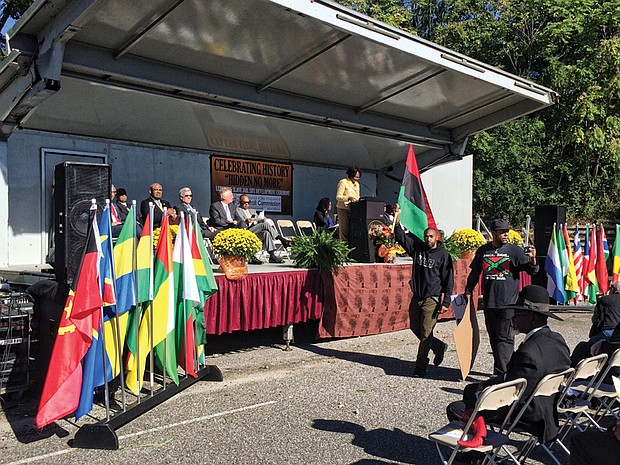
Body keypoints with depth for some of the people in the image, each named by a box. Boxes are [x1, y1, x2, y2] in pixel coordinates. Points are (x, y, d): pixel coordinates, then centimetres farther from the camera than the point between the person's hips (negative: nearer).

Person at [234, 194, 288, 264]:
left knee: (267, 233, -29)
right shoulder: (237, 210, 10)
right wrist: (246, 221, -25)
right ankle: (282, 239, -24)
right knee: (265, 224, -26)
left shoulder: (252, 210, 30)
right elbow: (240, 224, -3)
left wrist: (262, 220, -3)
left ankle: (272, 256, -34)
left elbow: (258, 221, 21)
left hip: (257, 233, 6)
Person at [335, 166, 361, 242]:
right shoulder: (343, 182, -3)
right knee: (344, 231, -10)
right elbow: (338, 197, -10)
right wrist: (349, 197, -25)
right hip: (343, 209, -7)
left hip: (354, 209, 7)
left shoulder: (357, 184, 20)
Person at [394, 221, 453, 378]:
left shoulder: (443, 255, -5)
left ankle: (420, 367, 4)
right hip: (417, 297, 5)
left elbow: (449, 280, -5)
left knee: (426, 333, -5)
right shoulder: (417, 248, 6)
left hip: (432, 299, -5)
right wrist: (397, 223, -7)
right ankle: (439, 347, 37)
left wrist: (446, 302, -10)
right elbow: (401, 237, 8)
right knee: (415, 328, 14)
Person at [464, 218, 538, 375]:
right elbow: (474, 273, 19)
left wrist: (532, 260, -25)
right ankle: (506, 366, 25)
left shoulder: (514, 250, -1)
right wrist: (468, 291, 15)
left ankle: (501, 372, -3)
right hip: (489, 302, 4)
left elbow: (531, 270, -5)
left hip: (508, 303, -4)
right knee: (493, 336, 11)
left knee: (505, 337, -4)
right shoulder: (483, 251, 9)